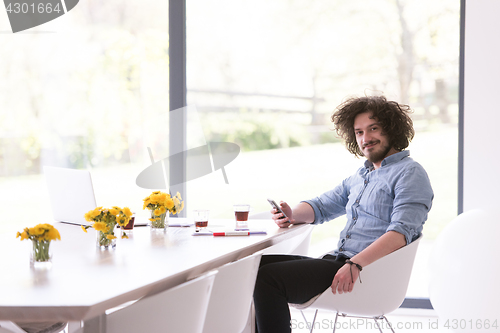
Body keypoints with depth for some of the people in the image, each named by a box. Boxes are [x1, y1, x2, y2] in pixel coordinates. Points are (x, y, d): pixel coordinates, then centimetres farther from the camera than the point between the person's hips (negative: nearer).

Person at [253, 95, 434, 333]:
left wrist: (356, 264, -30)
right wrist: (292, 215, 4)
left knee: (268, 278, -22)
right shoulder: (360, 176, 24)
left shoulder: (409, 173, -5)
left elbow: (401, 233, -18)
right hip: (337, 260, 9)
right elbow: (321, 206, 28)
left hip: (370, 270, -9)